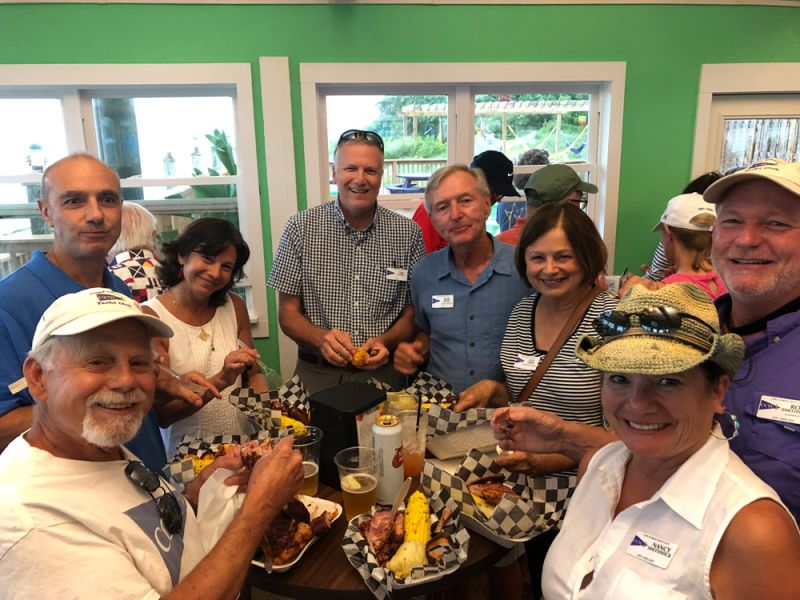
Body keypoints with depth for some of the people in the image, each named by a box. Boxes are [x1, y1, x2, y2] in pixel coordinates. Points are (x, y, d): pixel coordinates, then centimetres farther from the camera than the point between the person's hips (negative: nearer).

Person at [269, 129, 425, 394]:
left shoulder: (408, 233, 1)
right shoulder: (301, 228, -1)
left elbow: (411, 314, 7)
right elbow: (288, 314, 2)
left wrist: (385, 341, -13)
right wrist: (321, 338, -18)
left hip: (383, 372, 1)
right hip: (316, 374, -1)